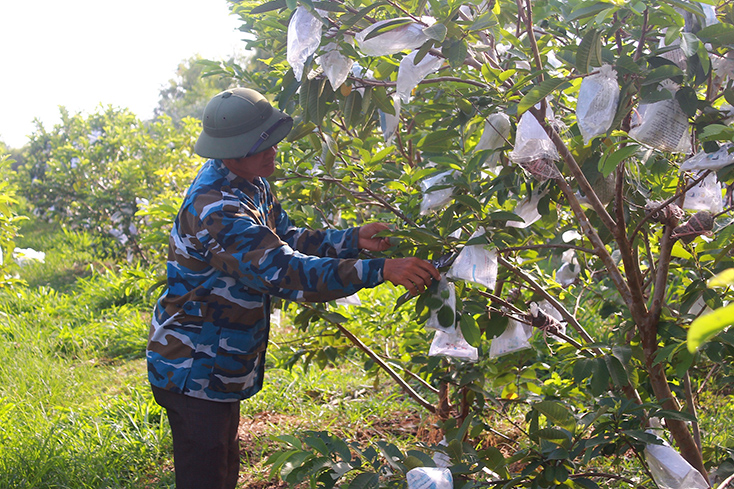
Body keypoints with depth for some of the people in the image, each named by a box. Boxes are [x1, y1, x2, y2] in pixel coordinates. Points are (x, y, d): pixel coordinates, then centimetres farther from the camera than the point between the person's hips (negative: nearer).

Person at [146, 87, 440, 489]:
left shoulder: (249, 183, 3)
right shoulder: (216, 211, -30)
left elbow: (287, 240, 9)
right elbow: (285, 272, -35)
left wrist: (353, 239, -7)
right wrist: (380, 270, -38)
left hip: (220, 367, 10)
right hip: (193, 373, -10)